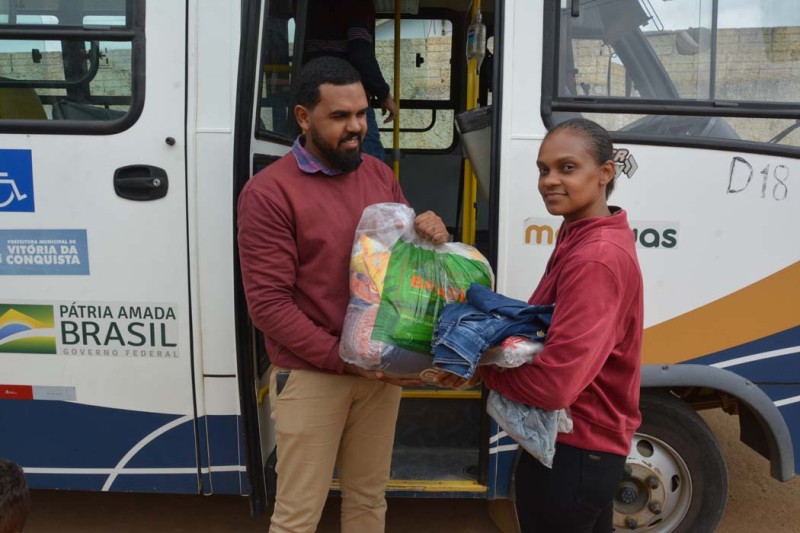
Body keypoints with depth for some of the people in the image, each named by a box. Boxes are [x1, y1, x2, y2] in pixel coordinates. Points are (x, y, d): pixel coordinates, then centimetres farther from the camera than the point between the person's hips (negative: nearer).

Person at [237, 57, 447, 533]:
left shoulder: (380, 175, 7)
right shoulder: (269, 192, -12)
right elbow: (268, 304, -15)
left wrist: (429, 233, -9)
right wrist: (343, 359, -18)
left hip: (380, 370, 5)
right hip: (311, 378, -5)